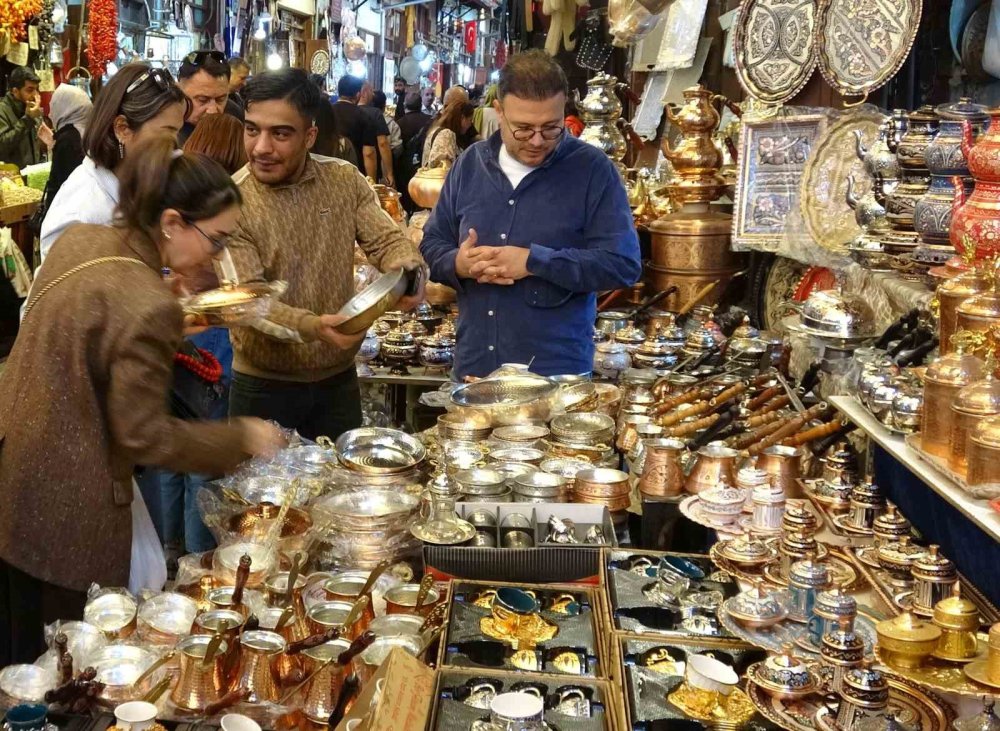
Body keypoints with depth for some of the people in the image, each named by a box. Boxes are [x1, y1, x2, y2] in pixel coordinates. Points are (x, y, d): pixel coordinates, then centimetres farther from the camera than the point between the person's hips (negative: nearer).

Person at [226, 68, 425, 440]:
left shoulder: (345, 180, -2)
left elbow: (386, 241, -4)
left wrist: (408, 272, -28)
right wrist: (312, 327, -38)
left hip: (338, 378, 4)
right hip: (262, 386, -3)